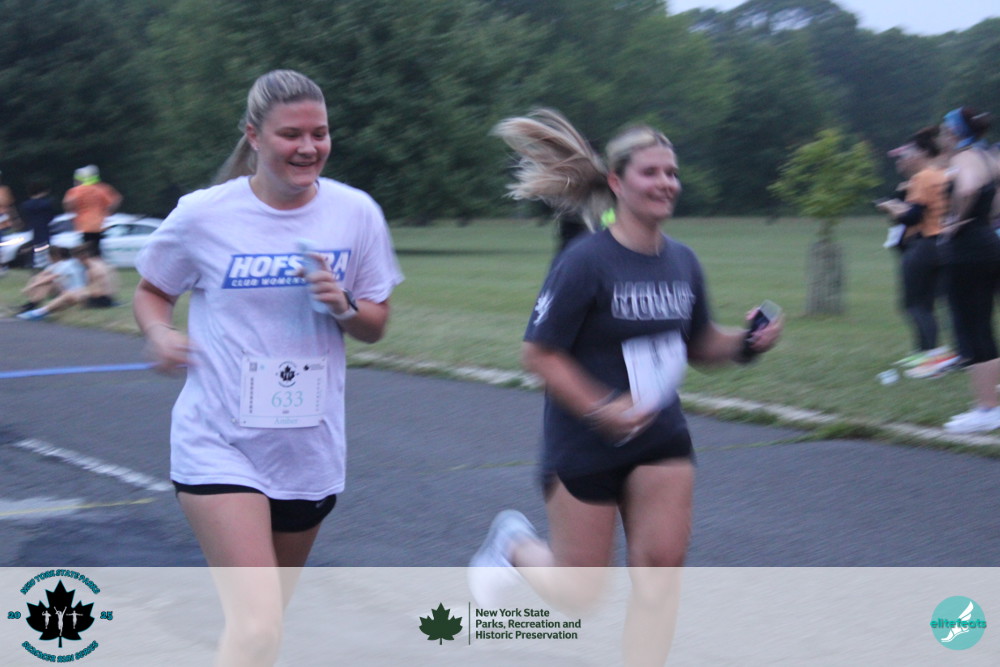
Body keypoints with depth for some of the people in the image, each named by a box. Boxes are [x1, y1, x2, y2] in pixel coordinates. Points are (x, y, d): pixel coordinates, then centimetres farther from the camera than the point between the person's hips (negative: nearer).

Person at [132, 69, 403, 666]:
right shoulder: (203, 215, -8)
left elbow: (376, 327, 7)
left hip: (310, 450, 4)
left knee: (268, 610, 20)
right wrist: (162, 333, -13)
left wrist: (343, 306, -15)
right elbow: (152, 292, 8)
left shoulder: (356, 213, -1)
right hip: (220, 444, -4)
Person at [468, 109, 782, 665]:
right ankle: (514, 543, 38)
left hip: (661, 439, 5)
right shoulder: (586, 262, -17)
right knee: (581, 593, 6)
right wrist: (602, 409, -26)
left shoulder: (683, 261, 3)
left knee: (660, 568, -5)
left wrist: (748, 343, -5)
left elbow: (699, 345, 15)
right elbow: (539, 353, -17)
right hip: (586, 446, -5)